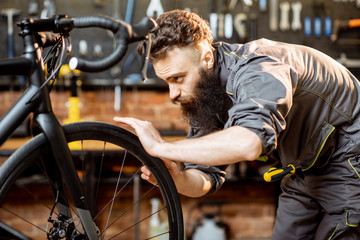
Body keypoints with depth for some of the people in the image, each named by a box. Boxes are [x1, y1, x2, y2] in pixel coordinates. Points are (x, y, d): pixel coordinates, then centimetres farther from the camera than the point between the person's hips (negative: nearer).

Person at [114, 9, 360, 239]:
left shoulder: (258, 71, -34)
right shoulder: (202, 91, -7)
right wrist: (177, 179, -28)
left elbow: (249, 142, -55)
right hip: (304, 169, 7)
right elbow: (207, 177, -4)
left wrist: (161, 147, -47)